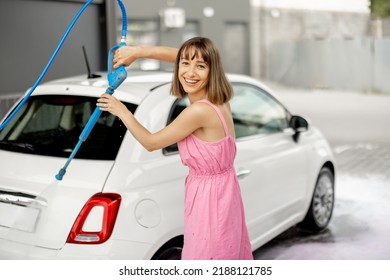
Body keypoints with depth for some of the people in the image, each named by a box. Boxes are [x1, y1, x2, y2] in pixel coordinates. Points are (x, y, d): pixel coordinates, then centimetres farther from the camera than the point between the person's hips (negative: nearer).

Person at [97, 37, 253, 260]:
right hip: (222, 192, 9)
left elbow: (150, 142, -11)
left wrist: (122, 112, 0)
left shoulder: (200, 110, -26)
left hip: (208, 198, -9)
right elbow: (176, 55, 14)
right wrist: (137, 51, 8)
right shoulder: (217, 99, -3)